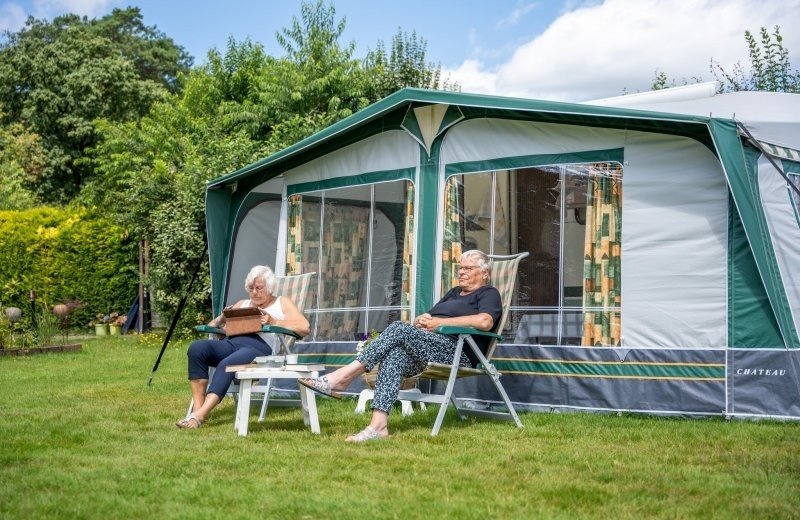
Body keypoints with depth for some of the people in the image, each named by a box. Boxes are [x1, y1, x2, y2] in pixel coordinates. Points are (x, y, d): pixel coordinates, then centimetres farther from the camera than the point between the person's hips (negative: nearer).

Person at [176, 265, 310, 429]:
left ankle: (199, 415, -43)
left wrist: (272, 321, -7)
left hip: (260, 346, -5)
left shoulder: (282, 303, 21)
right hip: (231, 342, 5)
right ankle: (197, 407, -30)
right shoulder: (242, 304, 34)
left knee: (226, 364, -37)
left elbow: (304, 327, 3)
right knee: (197, 347, -26)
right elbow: (212, 325, 30)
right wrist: (223, 318, 7)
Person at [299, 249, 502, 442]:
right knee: (395, 356, -28)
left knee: (400, 328, -28)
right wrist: (422, 320, 1)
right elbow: (427, 318, 27)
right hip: (427, 348, 7)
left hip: (458, 352, -7)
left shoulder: (489, 294, 9)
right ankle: (378, 425, -42)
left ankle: (342, 378, -31)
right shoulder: (454, 293, 33)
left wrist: (439, 322, -9)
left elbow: (485, 321, -14)